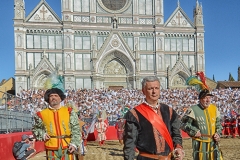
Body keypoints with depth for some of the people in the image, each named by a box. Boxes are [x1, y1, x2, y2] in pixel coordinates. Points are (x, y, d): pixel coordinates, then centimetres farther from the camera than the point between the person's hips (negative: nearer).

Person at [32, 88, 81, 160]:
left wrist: (74, 144, -8)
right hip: (52, 150, 1)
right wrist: (42, 134, 1)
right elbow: (36, 129, 20)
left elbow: (76, 129, 3)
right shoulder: (42, 114, 5)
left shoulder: (69, 111, 5)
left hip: (68, 148, 0)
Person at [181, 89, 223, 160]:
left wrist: (218, 133, 2)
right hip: (200, 143, -4)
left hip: (213, 143, 4)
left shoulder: (214, 109, 7)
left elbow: (218, 124, 18)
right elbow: (184, 123, -6)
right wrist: (194, 131, -13)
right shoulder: (193, 110, -10)